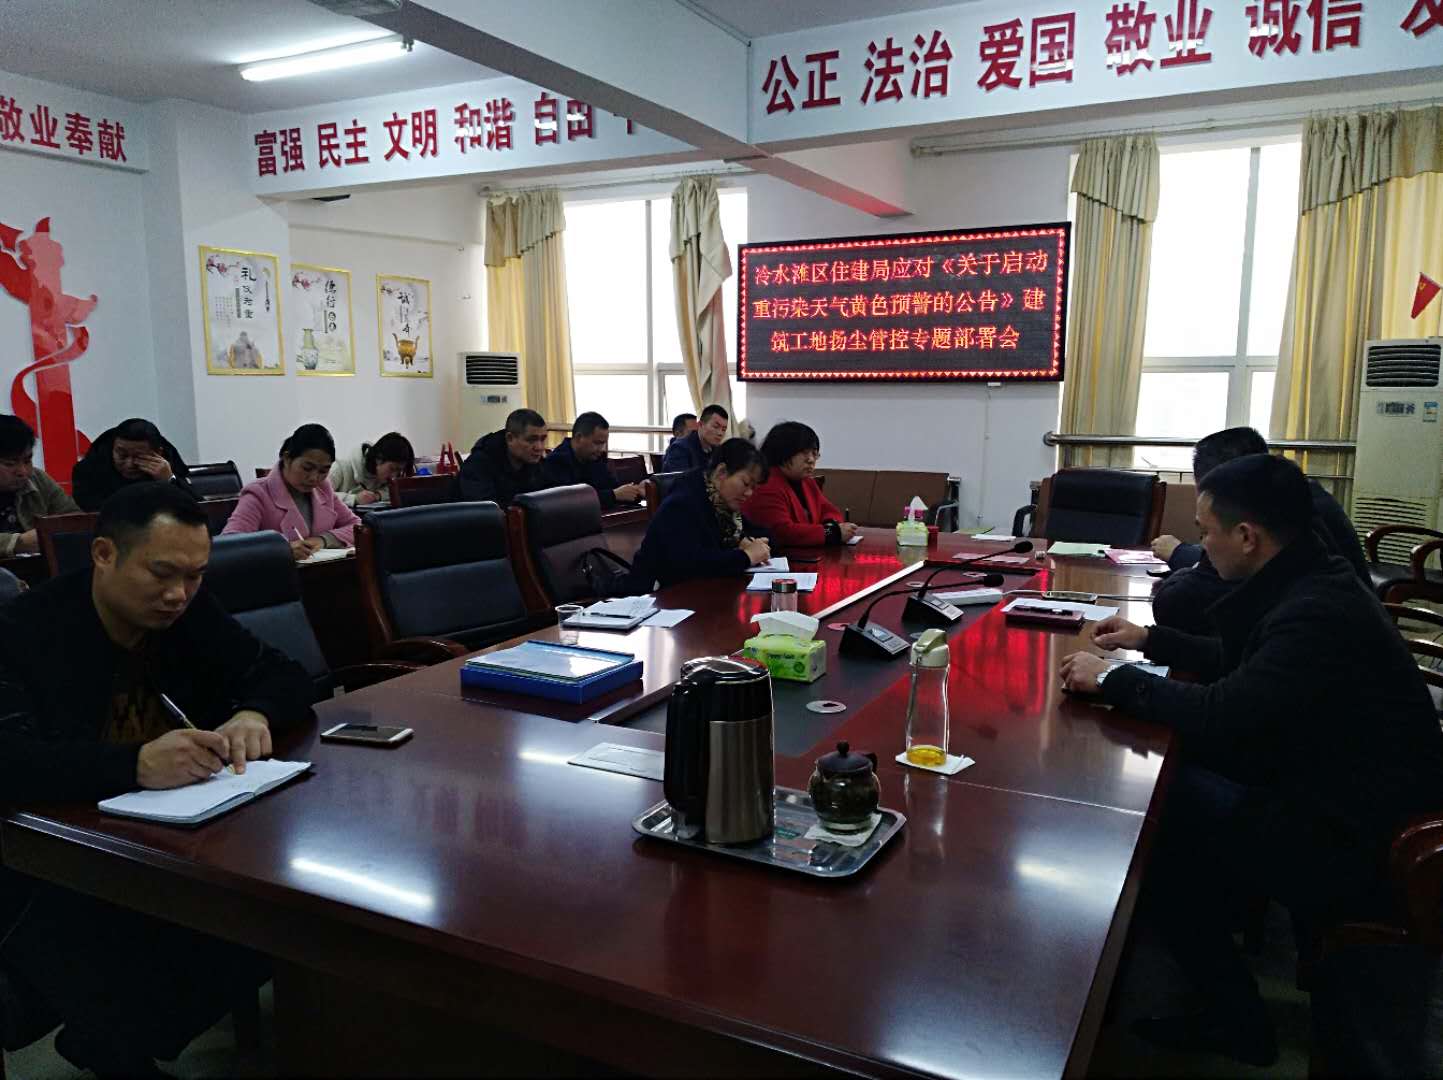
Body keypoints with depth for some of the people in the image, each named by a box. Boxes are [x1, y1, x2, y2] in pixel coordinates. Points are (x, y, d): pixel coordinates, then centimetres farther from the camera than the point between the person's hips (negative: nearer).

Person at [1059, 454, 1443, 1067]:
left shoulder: (1317, 613, -27)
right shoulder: (1309, 586, 3)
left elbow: (1221, 713, -29)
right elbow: (1241, 665, 19)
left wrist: (1112, 679, -17)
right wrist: (1150, 641, 15)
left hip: (1351, 842, -9)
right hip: (1340, 795, 9)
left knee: (1154, 809, -6)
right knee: (1179, 777, 5)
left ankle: (1236, 1021, 11)